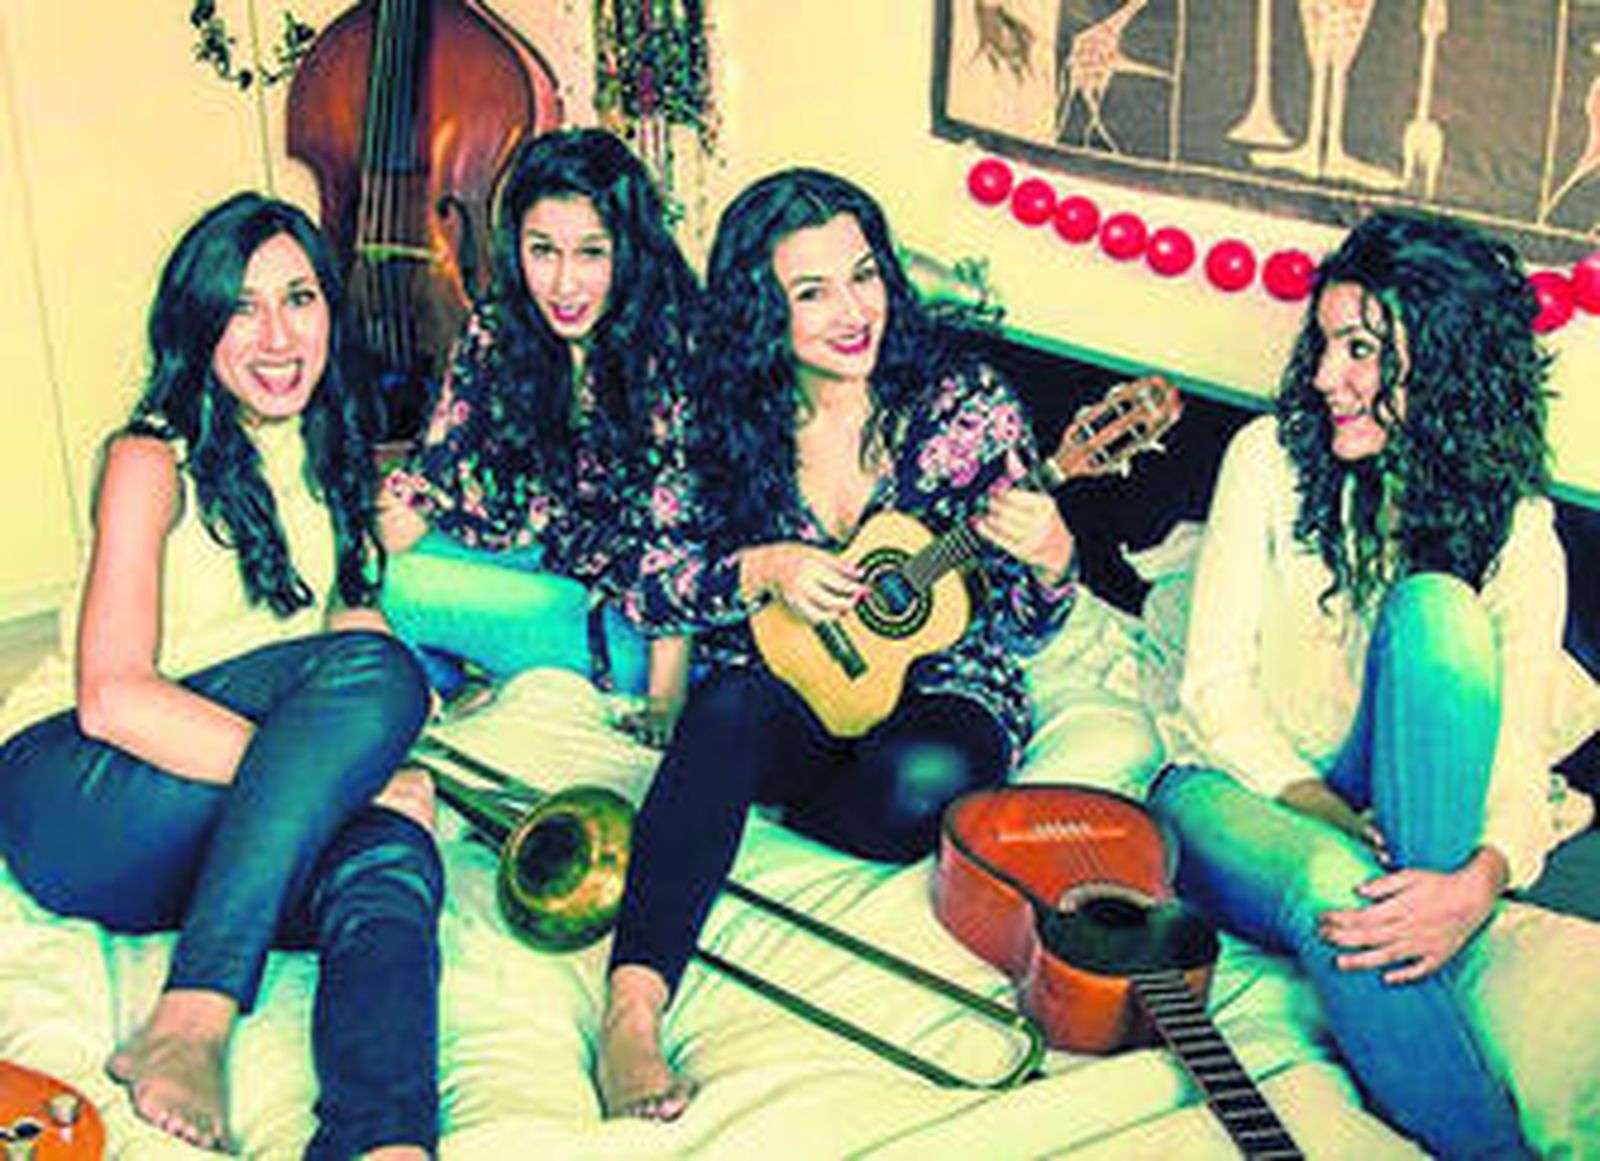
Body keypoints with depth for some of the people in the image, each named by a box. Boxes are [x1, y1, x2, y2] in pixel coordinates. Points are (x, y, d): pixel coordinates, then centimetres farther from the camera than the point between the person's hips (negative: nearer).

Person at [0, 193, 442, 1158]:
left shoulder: (331, 456, 16)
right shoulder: (153, 460, -6)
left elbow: (352, 621, 21)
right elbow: (113, 699, -19)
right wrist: (351, 777, -26)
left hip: (228, 838, 5)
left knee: (387, 866, -31)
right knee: (374, 673, -30)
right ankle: (190, 1028, -38)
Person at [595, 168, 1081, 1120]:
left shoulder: (963, 399, -6)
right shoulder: (725, 416, -1)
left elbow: (1023, 628, -3)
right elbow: (649, 583, 1)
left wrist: (1050, 561, -26)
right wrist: (760, 569, -16)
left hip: (936, 691, 0)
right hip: (786, 693, 1)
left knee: (919, 786, -36)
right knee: (732, 707, -35)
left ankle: (758, 810, -4)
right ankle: (630, 1014, -41)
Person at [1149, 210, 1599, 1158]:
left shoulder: (1515, 527, -6)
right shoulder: (1273, 456, -7)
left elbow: (1521, 753, -15)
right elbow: (1214, 687, -9)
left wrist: (1479, 881, -37)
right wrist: (1336, 825, -22)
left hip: (1397, 807, 2)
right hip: (1238, 785, -1)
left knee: (1437, 608, -28)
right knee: (1337, 893, -39)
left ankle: (1419, 965, -31)